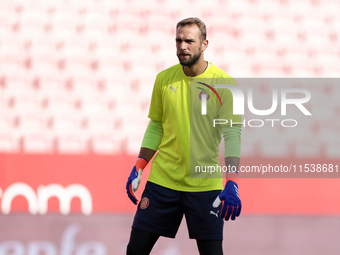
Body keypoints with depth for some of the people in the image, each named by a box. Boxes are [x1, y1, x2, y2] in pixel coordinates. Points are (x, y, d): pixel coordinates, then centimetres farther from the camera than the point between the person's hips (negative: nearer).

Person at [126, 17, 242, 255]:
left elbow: (232, 133, -12)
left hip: (205, 184, -3)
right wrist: (138, 168, 8)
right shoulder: (164, 79, 5)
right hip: (162, 180, 3)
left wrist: (232, 184, -22)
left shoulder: (223, 83, -7)